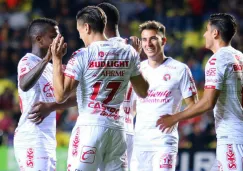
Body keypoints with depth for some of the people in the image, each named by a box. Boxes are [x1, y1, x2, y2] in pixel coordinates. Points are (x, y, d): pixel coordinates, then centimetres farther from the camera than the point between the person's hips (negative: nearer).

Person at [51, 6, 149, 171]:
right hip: (117, 128, 5)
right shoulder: (128, 52, 5)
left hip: (90, 126, -5)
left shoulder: (82, 55, -9)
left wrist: (57, 59, -5)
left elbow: (61, 95, -12)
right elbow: (143, 92, 15)